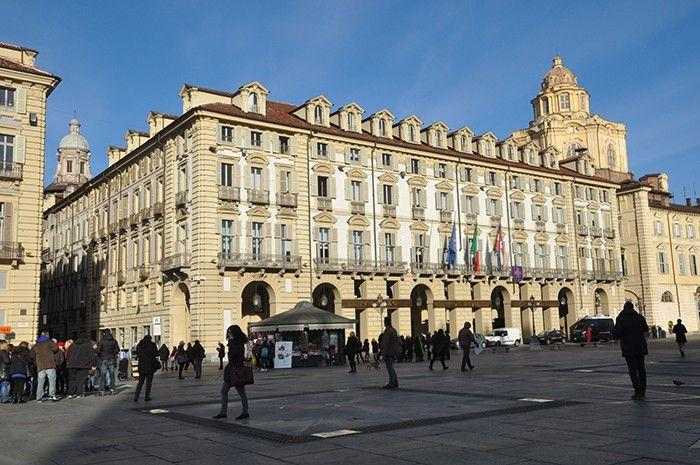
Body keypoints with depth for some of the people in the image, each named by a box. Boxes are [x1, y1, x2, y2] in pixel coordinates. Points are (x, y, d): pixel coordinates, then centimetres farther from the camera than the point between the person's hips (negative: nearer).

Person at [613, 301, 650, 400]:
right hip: (640, 346, 4)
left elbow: (617, 333, -13)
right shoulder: (639, 317, 3)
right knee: (641, 368, 13)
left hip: (628, 347, -3)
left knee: (632, 370, -1)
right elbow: (646, 329, 17)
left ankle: (638, 391, -8)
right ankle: (643, 391, 15)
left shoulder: (620, 318, -8)